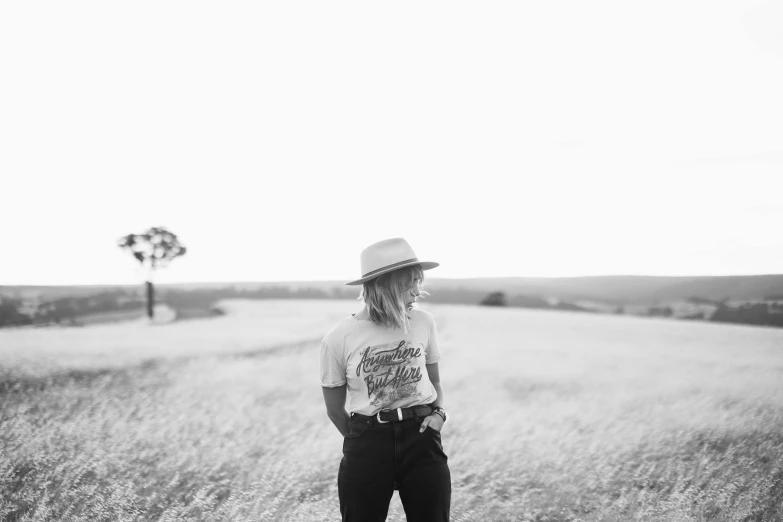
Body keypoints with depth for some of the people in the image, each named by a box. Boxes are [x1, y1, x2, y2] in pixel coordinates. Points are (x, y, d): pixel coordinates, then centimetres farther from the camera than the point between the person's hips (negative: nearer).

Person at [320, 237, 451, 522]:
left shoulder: (424, 322, -2)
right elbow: (335, 410, 3)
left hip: (421, 438, 2)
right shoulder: (338, 338, -9)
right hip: (366, 447, -2)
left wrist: (439, 413, -4)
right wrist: (366, 441, 8)